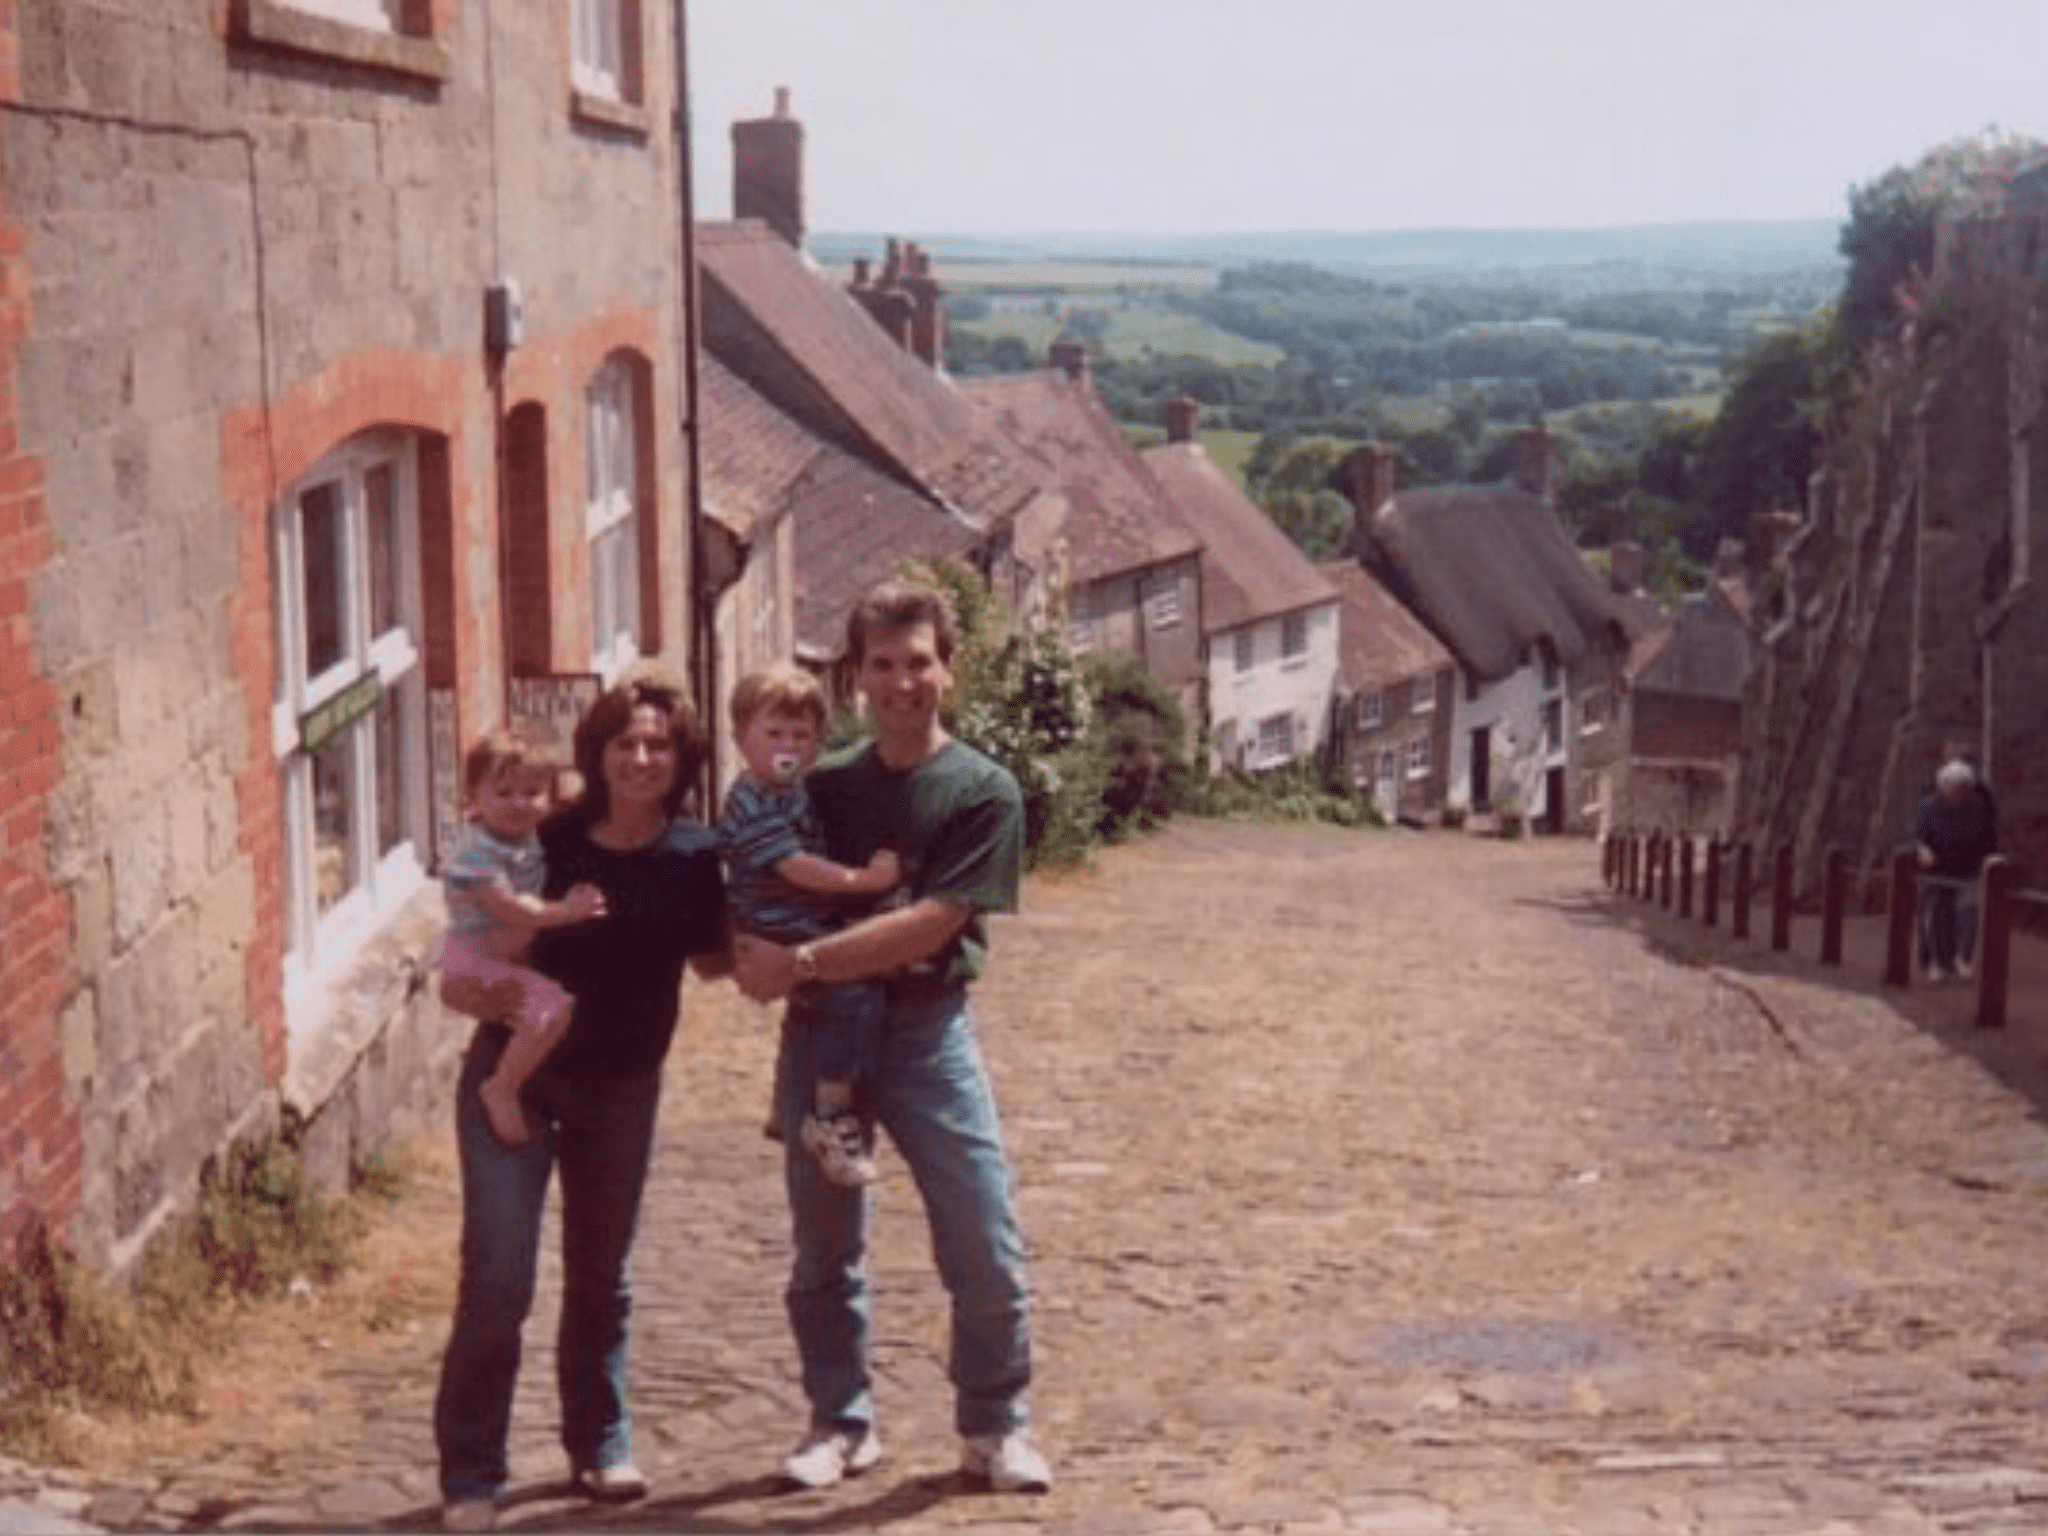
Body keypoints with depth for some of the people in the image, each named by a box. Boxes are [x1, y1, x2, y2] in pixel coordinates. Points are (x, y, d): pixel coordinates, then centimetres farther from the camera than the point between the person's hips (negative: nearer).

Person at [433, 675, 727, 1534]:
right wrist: (477, 992, -28)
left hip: (622, 1086, 3)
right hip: (514, 1076, -3)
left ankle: (600, 1446, 34)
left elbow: (710, 960, 9)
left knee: (601, 1275, 16)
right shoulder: (547, 844, -14)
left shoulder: (693, 857, -6)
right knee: (497, 1278, -8)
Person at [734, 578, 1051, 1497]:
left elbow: (929, 927, -15)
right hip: (820, 1031, 3)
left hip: (926, 1031, -3)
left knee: (987, 1248, -2)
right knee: (823, 1248, 10)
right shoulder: (822, 786, 7)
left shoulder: (983, 793, -5)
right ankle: (840, 1424, 26)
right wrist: (751, 957, -10)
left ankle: (994, 1427, 16)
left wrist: (802, 962, -18)